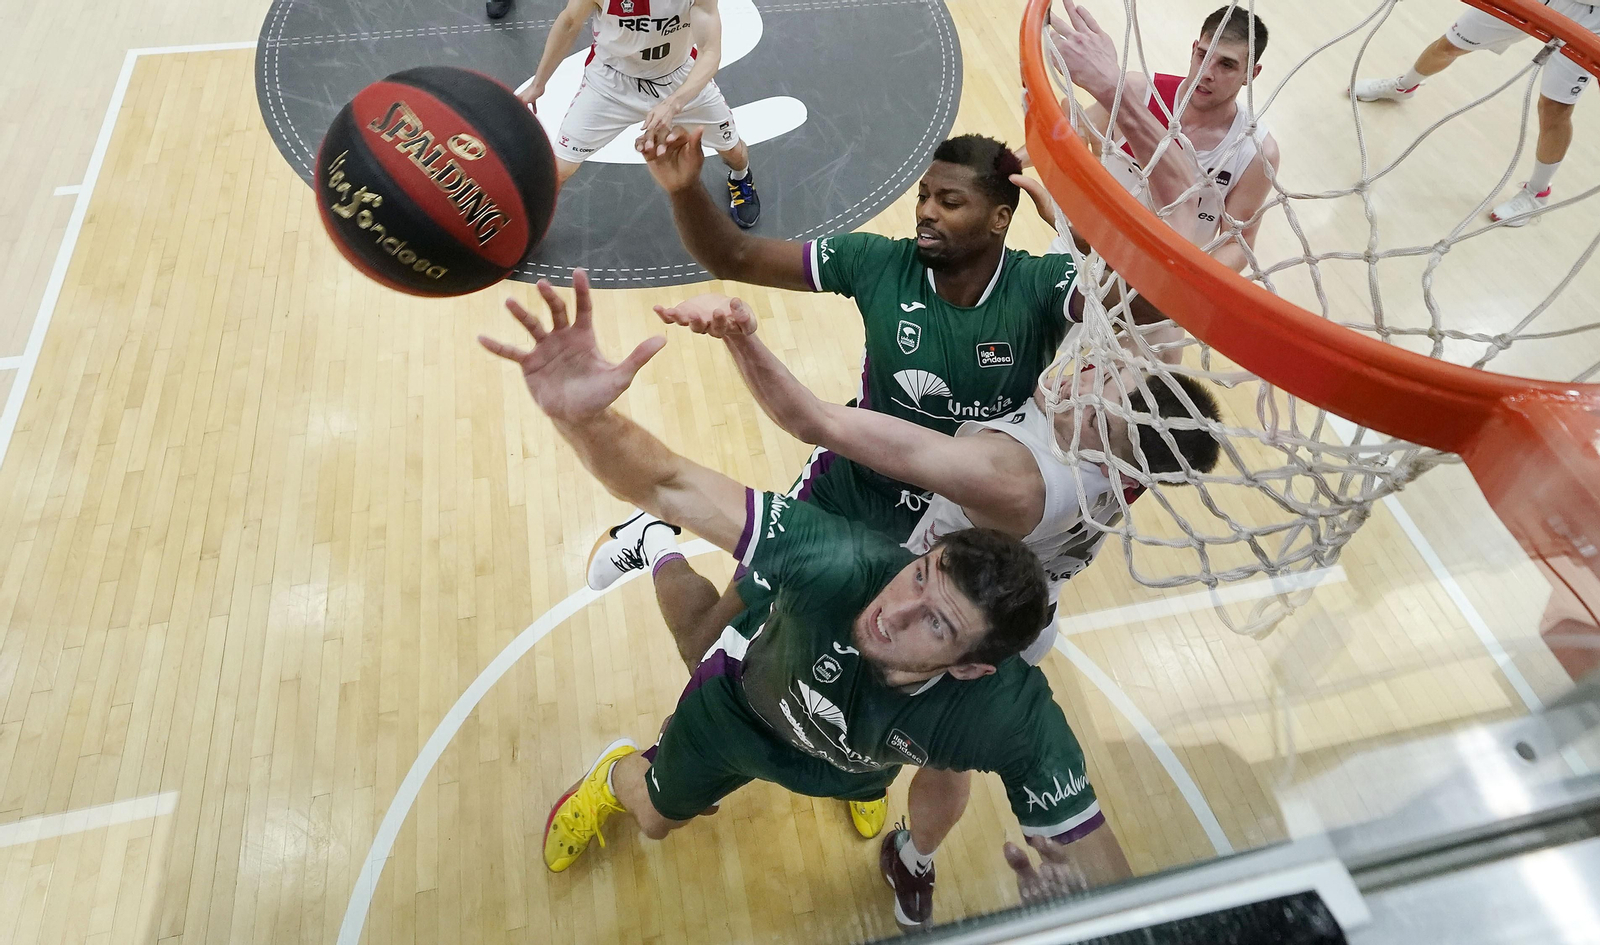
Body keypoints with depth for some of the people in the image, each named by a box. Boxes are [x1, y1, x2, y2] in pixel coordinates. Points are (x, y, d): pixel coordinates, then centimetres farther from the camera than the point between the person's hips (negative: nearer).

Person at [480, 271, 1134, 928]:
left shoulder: (1015, 721, -44)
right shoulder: (842, 562, -49)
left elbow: (1104, 875, -32)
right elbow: (669, 489, -53)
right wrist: (582, 419, -70)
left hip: (855, 760, 1)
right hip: (745, 697, 0)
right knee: (656, 818, 30)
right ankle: (616, 775, 66)